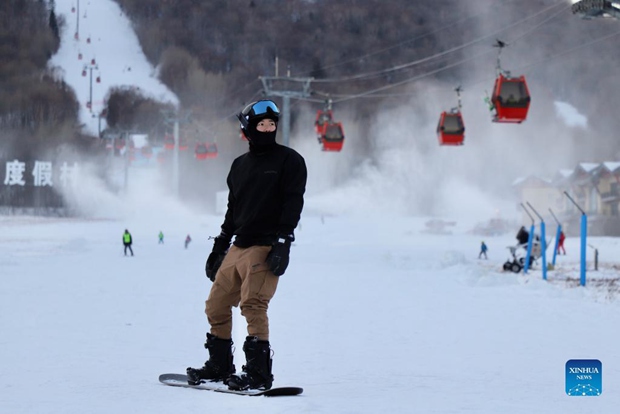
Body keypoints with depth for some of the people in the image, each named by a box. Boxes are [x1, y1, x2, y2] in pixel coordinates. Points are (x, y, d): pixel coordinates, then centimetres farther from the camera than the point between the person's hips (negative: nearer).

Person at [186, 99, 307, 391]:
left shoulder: (289, 160, 0)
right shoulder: (240, 165, 18)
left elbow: (293, 203, -8)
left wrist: (283, 242, -17)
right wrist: (219, 246, 22)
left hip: (265, 247, -7)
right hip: (238, 247, 7)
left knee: (253, 305, -17)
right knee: (216, 305, 7)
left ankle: (259, 374, -15)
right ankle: (219, 366, 20)